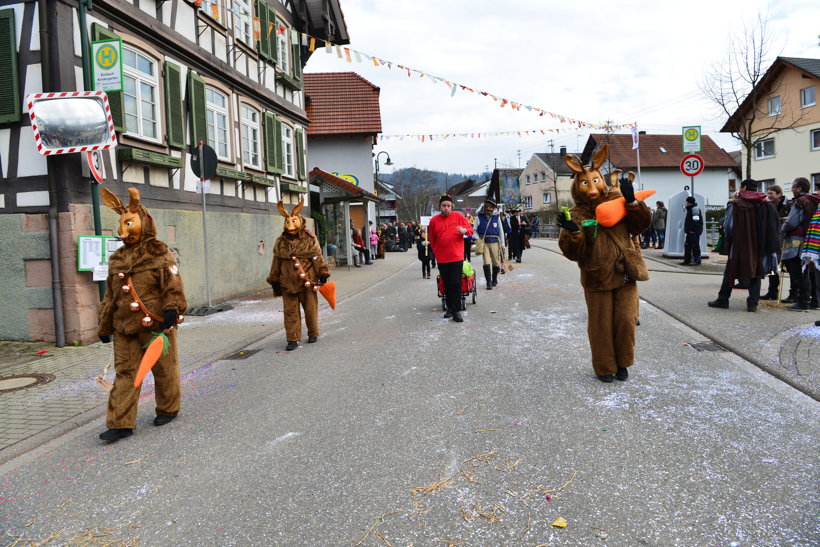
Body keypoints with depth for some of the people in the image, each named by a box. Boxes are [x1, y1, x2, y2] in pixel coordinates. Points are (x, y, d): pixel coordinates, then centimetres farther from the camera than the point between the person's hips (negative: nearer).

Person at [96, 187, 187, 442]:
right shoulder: (117, 259, 13)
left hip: (155, 324, -5)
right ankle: (121, 423, 7)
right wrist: (104, 325, 18)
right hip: (124, 325, 5)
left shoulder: (159, 255, -4)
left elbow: (173, 286, -11)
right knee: (125, 371, 4)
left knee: (164, 369, 8)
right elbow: (110, 295, 18)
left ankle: (168, 409, 26)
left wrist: (172, 310, -24)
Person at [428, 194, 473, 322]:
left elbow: (470, 230, 4)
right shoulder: (434, 220, 3)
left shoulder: (458, 216, 1)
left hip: (457, 257, -2)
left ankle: (456, 311, -1)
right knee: (446, 284, 8)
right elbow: (432, 240, 12)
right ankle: (450, 308, 21)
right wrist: (437, 253, 12)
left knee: (456, 283, -5)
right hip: (442, 259, 2)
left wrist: (464, 230, -18)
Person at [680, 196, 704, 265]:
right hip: (690, 232, 11)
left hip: (694, 232, -11)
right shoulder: (690, 209, 19)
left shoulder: (695, 209, -14)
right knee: (687, 245, 14)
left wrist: (692, 230, -22)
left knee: (695, 246, -8)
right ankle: (687, 260, 19)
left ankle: (697, 261, -5)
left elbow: (695, 220, -22)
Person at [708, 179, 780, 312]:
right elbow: (775, 225, 6)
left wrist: (727, 241, 4)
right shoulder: (766, 204, 4)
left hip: (739, 245, -3)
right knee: (755, 273, 8)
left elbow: (728, 225, -10)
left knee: (730, 272, 9)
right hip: (758, 246, 3)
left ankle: (723, 299, 15)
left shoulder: (736, 204, -9)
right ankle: (752, 303, 2)